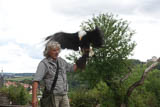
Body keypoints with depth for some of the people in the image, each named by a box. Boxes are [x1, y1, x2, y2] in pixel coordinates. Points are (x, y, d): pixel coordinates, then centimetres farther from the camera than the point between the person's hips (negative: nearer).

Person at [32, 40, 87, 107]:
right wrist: (34, 98, -28)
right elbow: (36, 81, -19)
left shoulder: (61, 61, 10)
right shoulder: (44, 63, -11)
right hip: (52, 96, -6)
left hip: (64, 95, 7)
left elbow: (72, 68, 26)